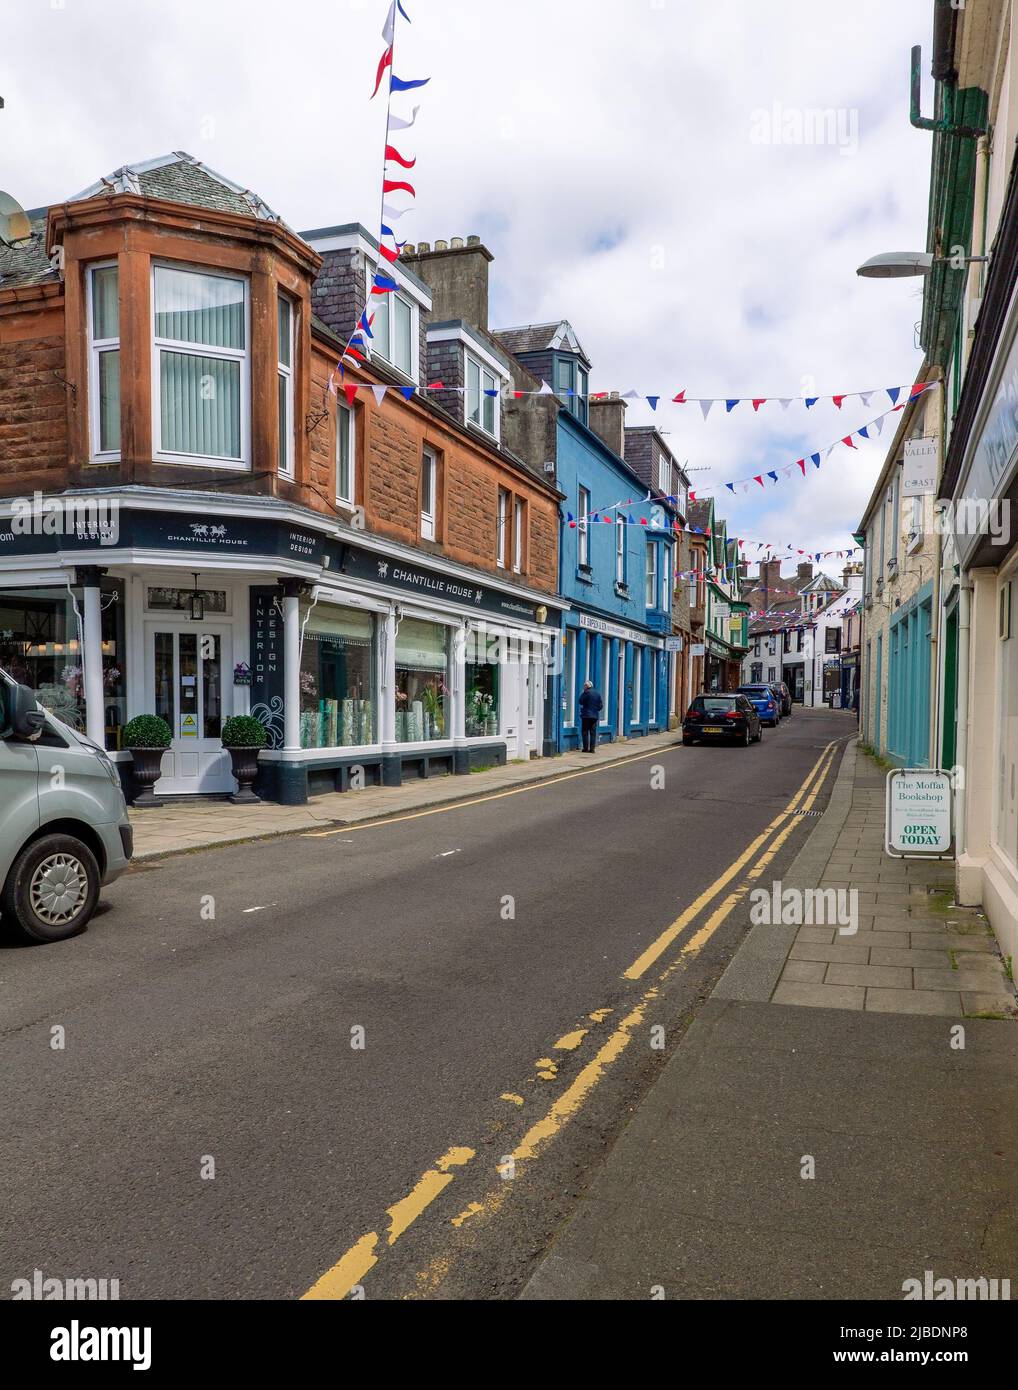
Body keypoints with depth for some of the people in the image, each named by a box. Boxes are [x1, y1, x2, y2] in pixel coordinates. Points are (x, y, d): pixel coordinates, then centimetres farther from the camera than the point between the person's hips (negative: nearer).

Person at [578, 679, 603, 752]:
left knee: (585, 732, 1)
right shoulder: (598, 693, 8)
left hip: (586, 715, -5)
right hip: (595, 715, 5)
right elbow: (601, 705, 8)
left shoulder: (586, 692, -10)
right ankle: (593, 748, 6)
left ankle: (586, 748, -1)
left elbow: (581, 702, -6)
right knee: (593, 733, 8)